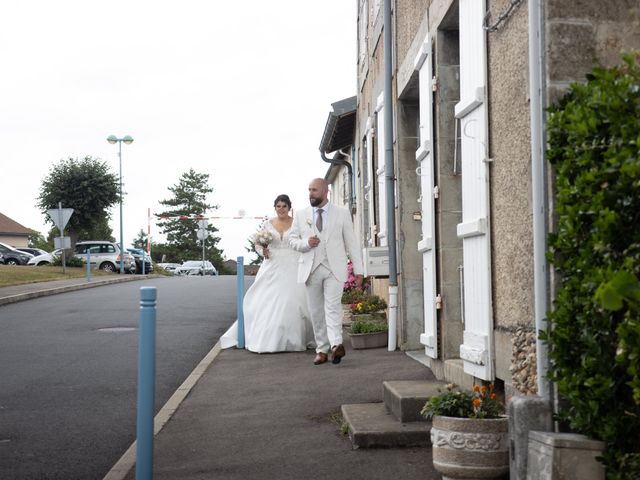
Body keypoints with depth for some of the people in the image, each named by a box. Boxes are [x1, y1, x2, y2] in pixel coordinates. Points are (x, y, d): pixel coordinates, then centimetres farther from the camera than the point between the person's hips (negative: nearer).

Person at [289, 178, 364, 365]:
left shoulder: (342, 213, 5)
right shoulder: (301, 215, 11)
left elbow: (351, 242, 5)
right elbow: (292, 239, 14)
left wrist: (358, 270, 0)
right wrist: (306, 243, -9)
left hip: (334, 269, -3)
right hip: (310, 270, 3)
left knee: (333, 306, -19)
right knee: (316, 311, 3)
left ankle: (336, 345, -30)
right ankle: (322, 350, 8)